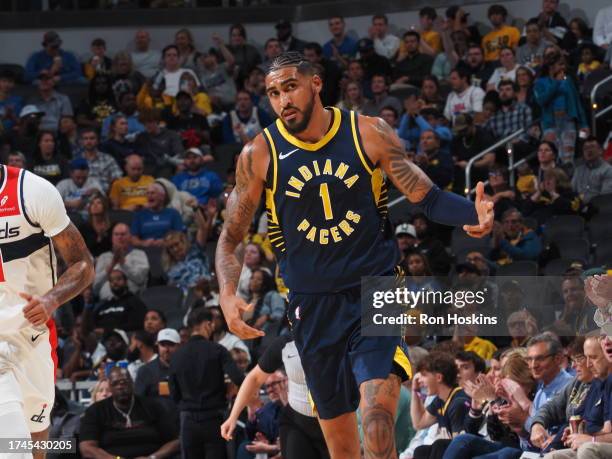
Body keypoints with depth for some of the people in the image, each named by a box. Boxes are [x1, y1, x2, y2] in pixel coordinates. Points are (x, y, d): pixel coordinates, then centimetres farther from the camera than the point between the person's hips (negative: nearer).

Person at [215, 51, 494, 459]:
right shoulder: (260, 155, -2)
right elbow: (231, 237, 5)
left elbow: (426, 196, -3)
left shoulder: (368, 133, -4)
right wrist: (228, 295, -13)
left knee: (378, 403, -24)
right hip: (313, 303, 2)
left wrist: (472, 214, -24)